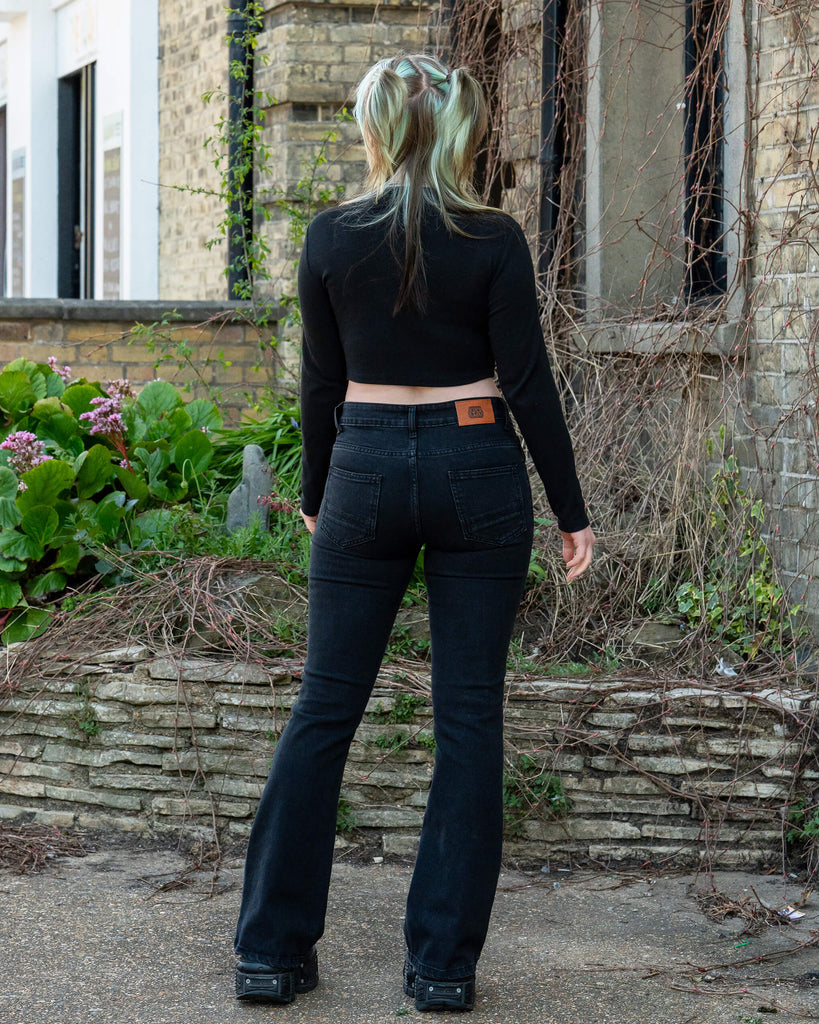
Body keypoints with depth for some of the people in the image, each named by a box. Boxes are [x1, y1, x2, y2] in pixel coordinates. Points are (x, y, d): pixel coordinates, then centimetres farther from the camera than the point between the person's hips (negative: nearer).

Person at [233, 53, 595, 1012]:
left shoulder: (331, 238, -1)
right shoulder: (494, 240, -6)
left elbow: (321, 383, 4)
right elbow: (528, 384, -6)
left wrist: (314, 493, 18)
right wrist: (571, 510, 0)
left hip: (366, 468, 1)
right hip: (477, 473, -1)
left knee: (324, 707, 7)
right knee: (469, 715, 4)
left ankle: (271, 949, 8)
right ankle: (443, 961, 5)